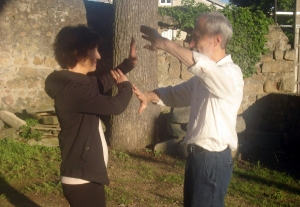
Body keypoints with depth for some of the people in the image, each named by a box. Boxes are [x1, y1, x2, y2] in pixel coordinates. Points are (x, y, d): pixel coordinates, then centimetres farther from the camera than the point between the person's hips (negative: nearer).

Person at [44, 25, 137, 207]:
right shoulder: (72, 89, -23)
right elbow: (115, 105, -21)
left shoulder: (78, 82, 9)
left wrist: (130, 62, 24)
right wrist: (126, 85, 0)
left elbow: (102, 82, 29)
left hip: (86, 172, 10)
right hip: (82, 177, -10)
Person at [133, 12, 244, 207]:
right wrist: (149, 96, -3)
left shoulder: (230, 74, -18)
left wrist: (163, 42, -30)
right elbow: (177, 93, 18)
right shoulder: (203, 76, 11)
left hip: (214, 160, -9)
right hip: (197, 155, 9)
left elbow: (200, 64, -37)